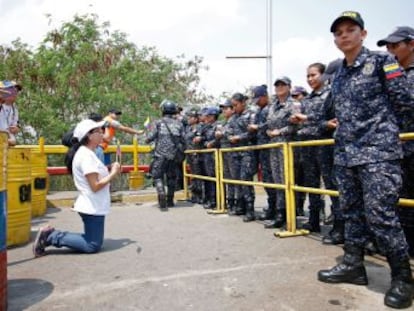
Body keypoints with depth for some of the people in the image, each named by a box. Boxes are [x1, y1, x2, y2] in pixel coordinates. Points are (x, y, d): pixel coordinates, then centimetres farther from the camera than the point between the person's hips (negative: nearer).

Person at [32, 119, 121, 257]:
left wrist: (110, 172, 2)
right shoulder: (86, 155, -19)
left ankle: (51, 234, 14)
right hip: (93, 208, -10)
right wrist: (113, 174, -13)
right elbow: (95, 186, -22)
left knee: (93, 242, 17)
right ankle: (52, 237, 1)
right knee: (93, 246, -1)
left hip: (93, 207, 10)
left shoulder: (87, 153, 13)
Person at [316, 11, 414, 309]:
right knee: (352, 213, 12)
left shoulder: (382, 61, -1)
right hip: (346, 154, 7)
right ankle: (353, 265, 24)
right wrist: (343, 125, 9)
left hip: (378, 152, -7)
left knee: (380, 215, -9)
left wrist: (375, 116, 5)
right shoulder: (338, 76, 17)